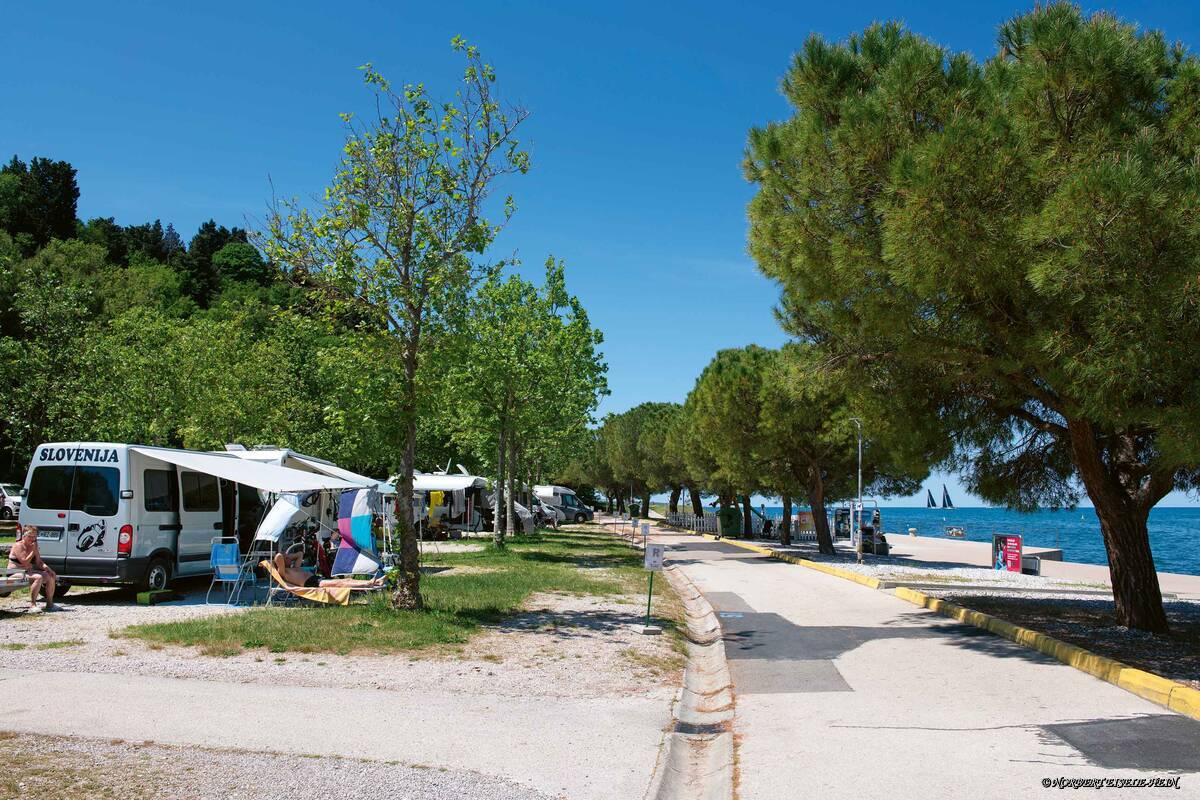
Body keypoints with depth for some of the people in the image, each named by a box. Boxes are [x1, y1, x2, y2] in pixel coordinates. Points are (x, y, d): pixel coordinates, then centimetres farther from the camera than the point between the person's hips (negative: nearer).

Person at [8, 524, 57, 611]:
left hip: (29, 572, 8)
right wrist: (33, 551, -20)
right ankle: (32, 605, -30)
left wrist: (49, 569, -5)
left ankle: (50, 604, 0)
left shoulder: (33, 546, 10)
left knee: (51, 577, -5)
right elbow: (25, 562, -23)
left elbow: (39, 563, 9)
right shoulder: (18, 546, -14)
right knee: (38, 577, -32)